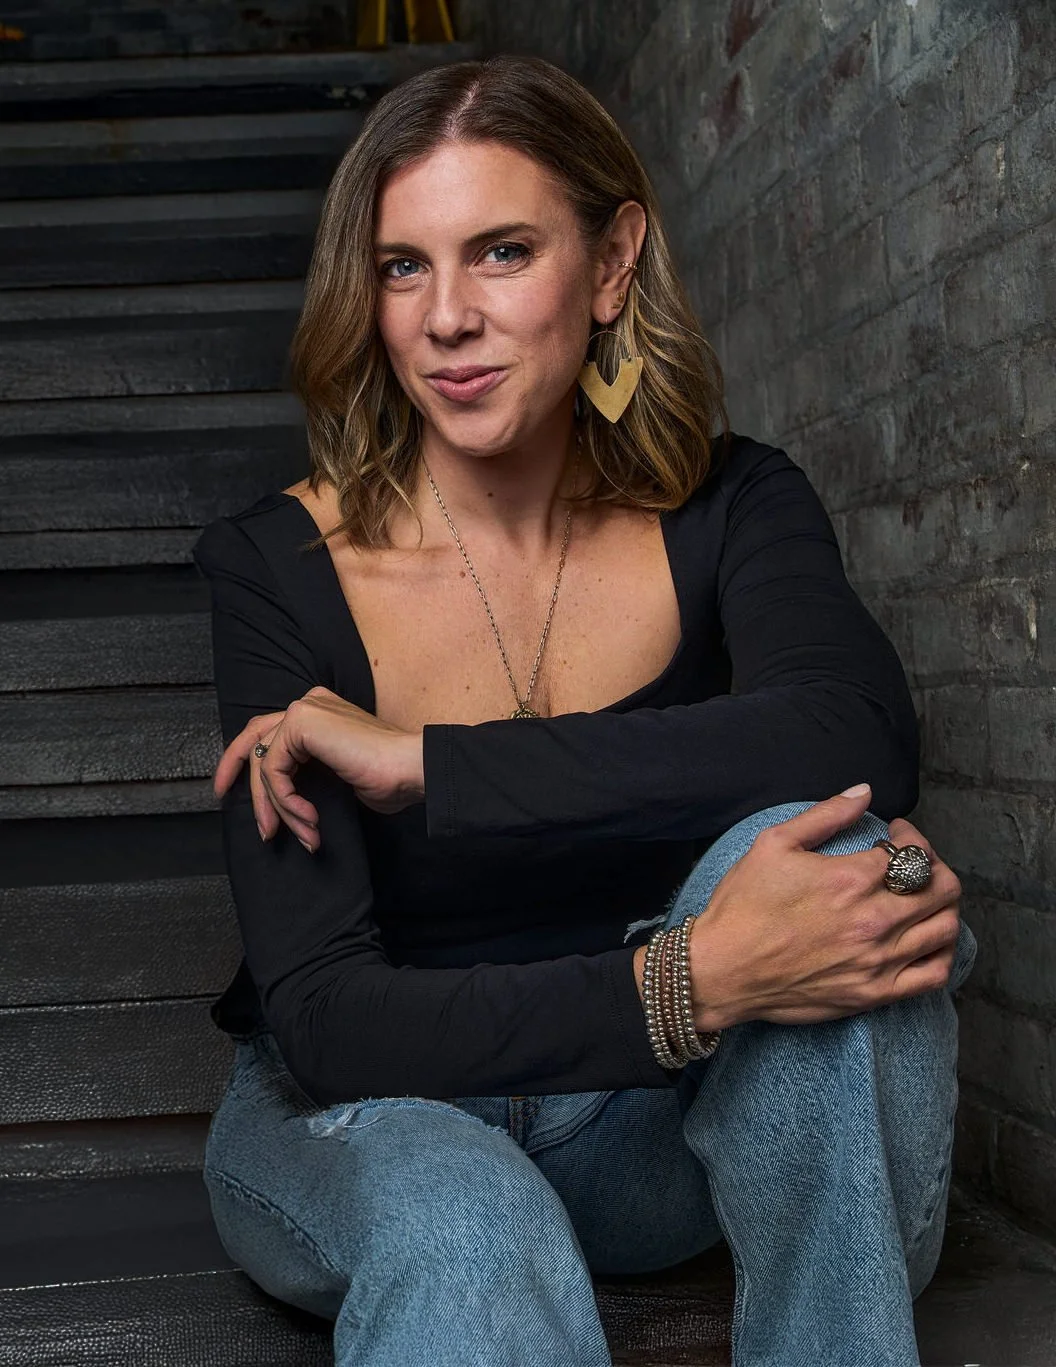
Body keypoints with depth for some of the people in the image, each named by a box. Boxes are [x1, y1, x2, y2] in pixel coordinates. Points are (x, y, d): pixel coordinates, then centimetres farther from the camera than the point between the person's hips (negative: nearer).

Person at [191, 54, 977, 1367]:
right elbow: (323, 1022, -21)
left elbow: (860, 739, -30)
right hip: (364, 1123, -3)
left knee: (820, 840, -27)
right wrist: (692, 979, -36)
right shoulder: (277, 564, -14)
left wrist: (416, 760, -29)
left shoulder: (728, 505, -6)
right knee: (464, 1231, -39)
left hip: (635, 1126, 4)